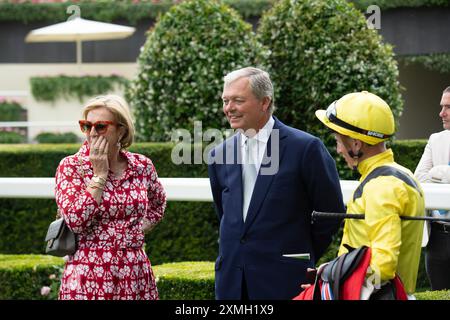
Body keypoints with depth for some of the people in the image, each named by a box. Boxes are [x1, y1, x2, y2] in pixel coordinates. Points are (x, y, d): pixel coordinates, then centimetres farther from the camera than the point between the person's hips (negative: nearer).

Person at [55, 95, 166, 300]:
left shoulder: (142, 166, 4)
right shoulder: (71, 167, -4)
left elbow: (157, 205, 24)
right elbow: (76, 222, -17)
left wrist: (138, 230, 9)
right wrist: (99, 174, -13)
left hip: (135, 276, 3)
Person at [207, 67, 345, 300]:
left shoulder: (304, 148, -7)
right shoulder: (219, 155, 8)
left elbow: (331, 213, 0)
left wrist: (303, 257, 6)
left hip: (284, 281, -5)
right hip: (232, 282, 5)